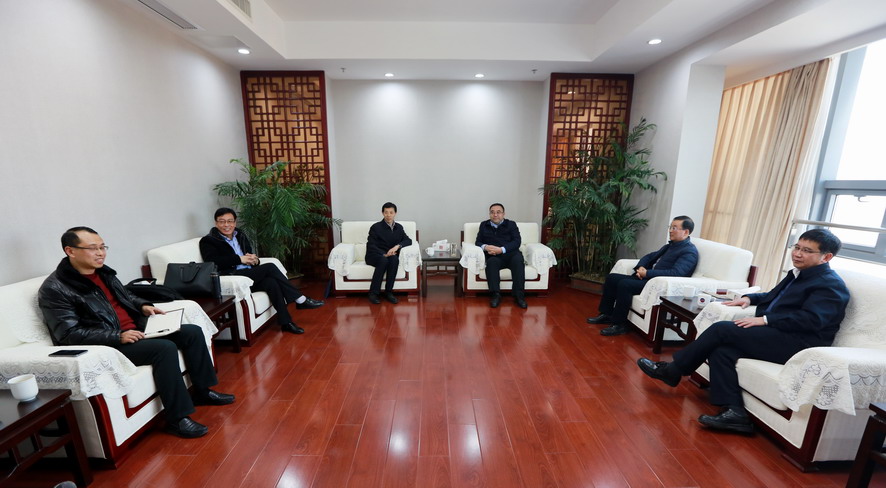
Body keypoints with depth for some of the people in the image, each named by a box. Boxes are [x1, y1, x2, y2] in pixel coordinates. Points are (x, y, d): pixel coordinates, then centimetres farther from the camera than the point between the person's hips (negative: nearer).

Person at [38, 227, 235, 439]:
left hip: (136, 329, 9)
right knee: (165, 347, -31)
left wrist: (143, 306, 5)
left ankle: (202, 391, 9)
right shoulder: (55, 289, -13)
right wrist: (118, 336, -26)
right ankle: (176, 419, -18)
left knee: (192, 332, -3)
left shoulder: (102, 271, 10)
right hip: (108, 346, -8)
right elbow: (69, 335, -18)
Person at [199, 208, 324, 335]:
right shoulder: (208, 241, 5)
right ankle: (300, 300, -18)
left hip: (249, 276, 5)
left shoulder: (240, 236, 23)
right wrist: (240, 259, -14)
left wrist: (254, 260, -1)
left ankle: (285, 322, -26)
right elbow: (212, 262, -12)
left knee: (271, 282, -28)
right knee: (270, 267, -25)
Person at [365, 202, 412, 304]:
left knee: (394, 259, -32)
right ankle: (373, 293, -28)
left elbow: (408, 241, 2)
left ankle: (389, 292, -25)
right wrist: (384, 254, -24)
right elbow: (370, 246, -9)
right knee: (384, 260, -37)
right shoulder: (376, 227, -3)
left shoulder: (399, 227, 12)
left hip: (391, 255, 3)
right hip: (375, 256, -3)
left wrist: (397, 246, -18)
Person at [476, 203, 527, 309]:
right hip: (493, 256, 0)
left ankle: (519, 295, -30)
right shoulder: (484, 225, 20)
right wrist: (485, 247, -11)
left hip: (510, 254, 0)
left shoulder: (511, 224, 15)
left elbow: (517, 242, 1)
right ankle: (496, 295, -32)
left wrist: (501, 249, -16)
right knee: (491, 262, -35)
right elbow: (478, 242, 14)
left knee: (518, 259, -34)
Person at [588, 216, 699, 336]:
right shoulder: (671, 245, 19)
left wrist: (647, 273, -23)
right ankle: (606, 314, 6)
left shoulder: (690, 251, -9)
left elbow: (676, 273, -24)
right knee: (612, 278, 0)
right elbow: (650, 256, 23)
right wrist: (640, 267, 0)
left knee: (624, 284, -30)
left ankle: (619, 324, -17)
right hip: (647, 277, 9)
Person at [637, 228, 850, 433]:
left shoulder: (830, 285, -5)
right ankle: (734, 412, -16)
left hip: (797, 344, -8)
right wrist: (750, 297, 16)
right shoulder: (798, 274, 22)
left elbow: (811, 319, -19)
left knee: (722, 329, -23)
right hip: (774, 337, 8)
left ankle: (672, 370, -12)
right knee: (721, 350, -17)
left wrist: (765, 319, -25)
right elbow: (774, 296, 35)